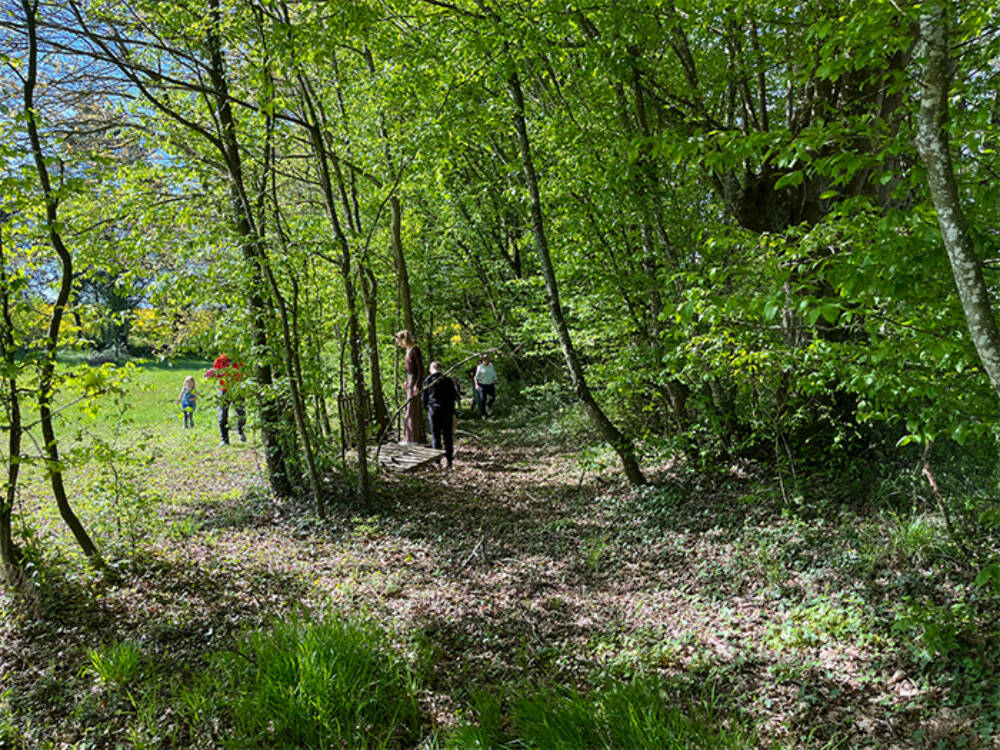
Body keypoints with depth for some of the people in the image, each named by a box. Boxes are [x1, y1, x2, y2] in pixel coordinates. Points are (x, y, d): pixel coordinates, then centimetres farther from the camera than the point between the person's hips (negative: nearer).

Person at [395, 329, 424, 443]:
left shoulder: (415, 350, -16)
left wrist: (417, 385, -23)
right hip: (410, 381, 10)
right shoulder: (409, 350, 12)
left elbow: (421, 369, -19)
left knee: (412, 410, -5)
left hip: (414, 382, -10)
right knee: (408, 410, 14)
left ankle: (413, 438, 2)